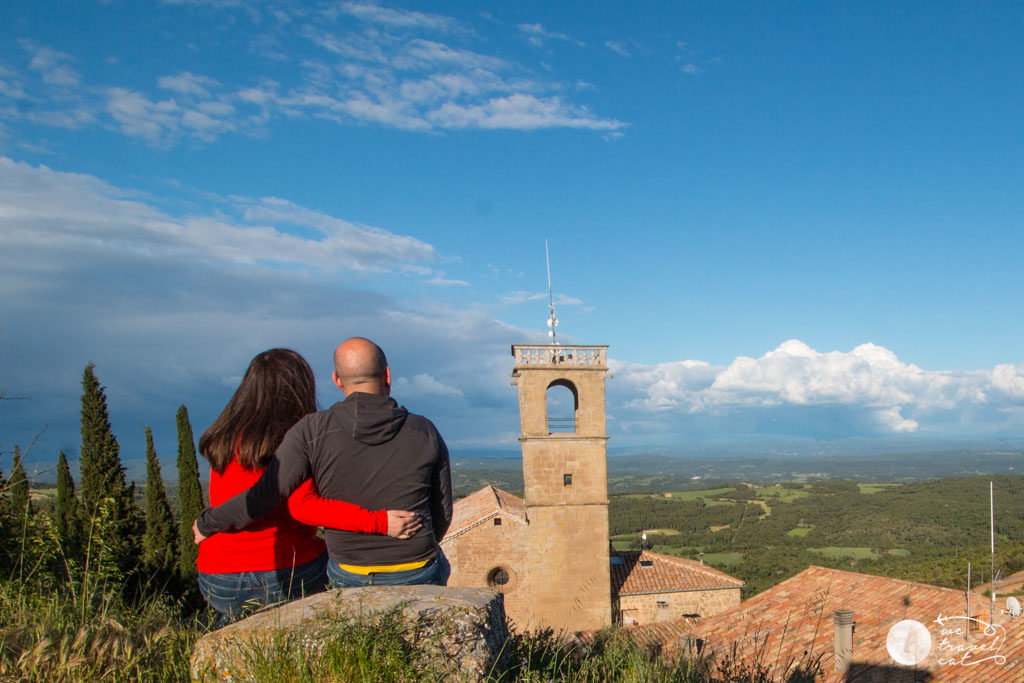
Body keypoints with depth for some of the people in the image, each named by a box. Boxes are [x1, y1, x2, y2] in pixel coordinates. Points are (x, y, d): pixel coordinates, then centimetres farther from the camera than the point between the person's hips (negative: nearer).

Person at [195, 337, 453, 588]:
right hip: (416, 577, -1)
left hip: (347, 578, 1)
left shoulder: (313, 432, -11)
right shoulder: (425, 432, -5)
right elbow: (442, 514, 2)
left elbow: (263, 496, -12)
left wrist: (207, 523, 5)